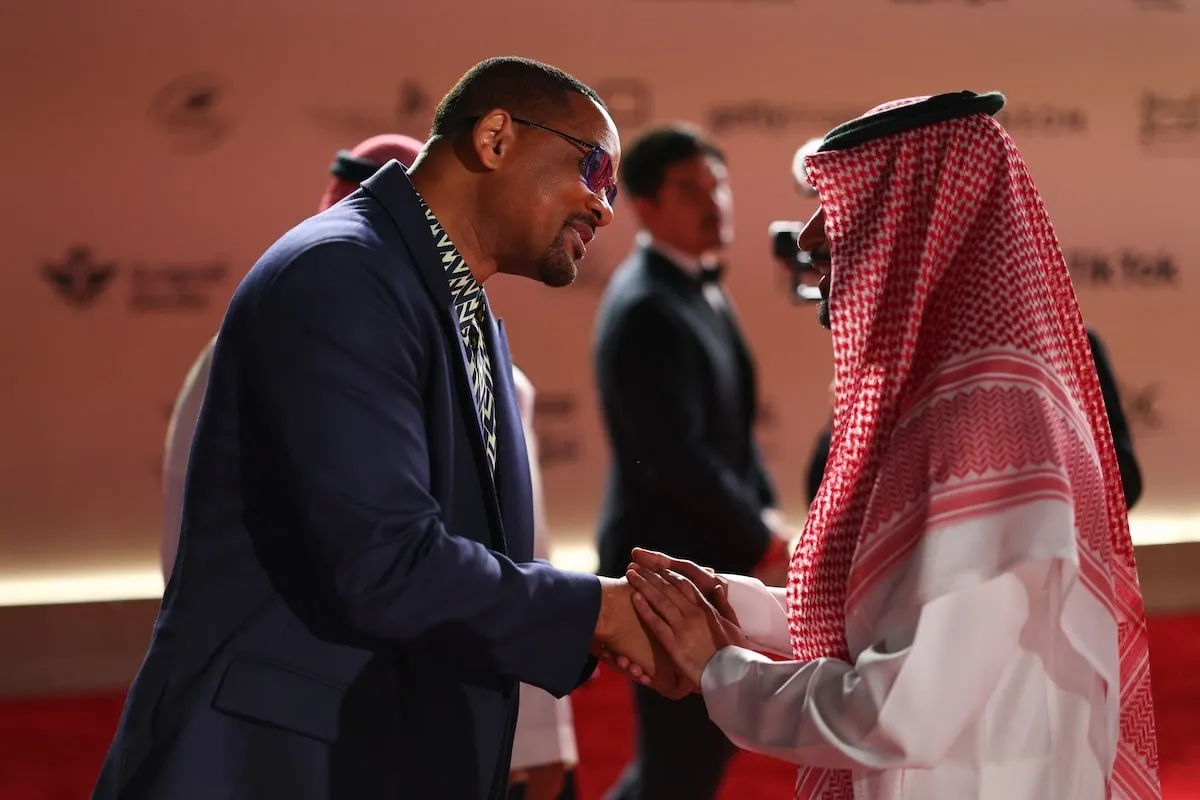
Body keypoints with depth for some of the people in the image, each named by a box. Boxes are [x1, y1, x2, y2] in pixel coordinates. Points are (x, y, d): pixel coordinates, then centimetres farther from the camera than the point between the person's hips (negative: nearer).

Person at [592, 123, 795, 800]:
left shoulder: (701, 290, 11)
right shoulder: (645, 310, -20)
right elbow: (677, 457, -25)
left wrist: (767, 513, 3)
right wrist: (764, 544, -16)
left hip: (709, 556, 9)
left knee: (703, 741, 19)